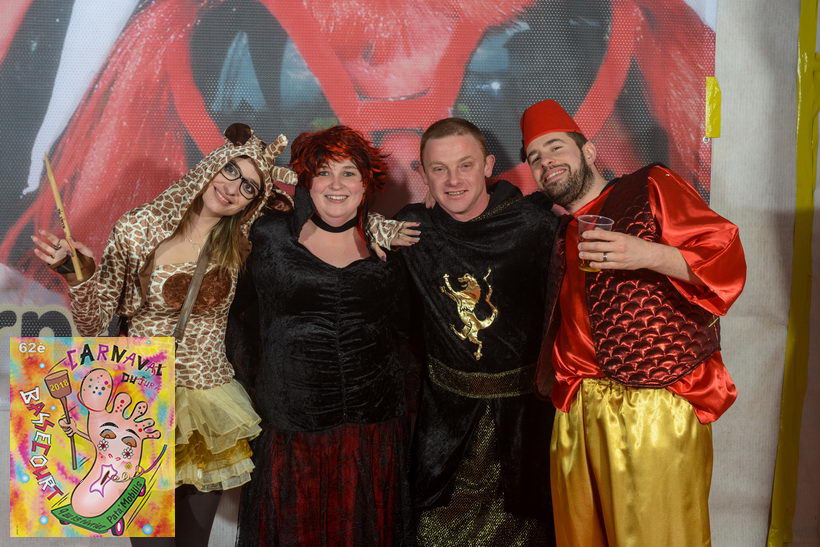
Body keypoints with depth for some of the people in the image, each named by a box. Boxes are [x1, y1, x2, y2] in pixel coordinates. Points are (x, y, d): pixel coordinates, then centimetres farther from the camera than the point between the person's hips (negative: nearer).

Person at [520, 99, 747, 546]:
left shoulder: (649, 188, 1)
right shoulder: (556, 236, 17)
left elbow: (726, 260, -8)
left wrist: (649, 255, -22)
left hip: (659, 407, -5)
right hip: (578, 411, 6)